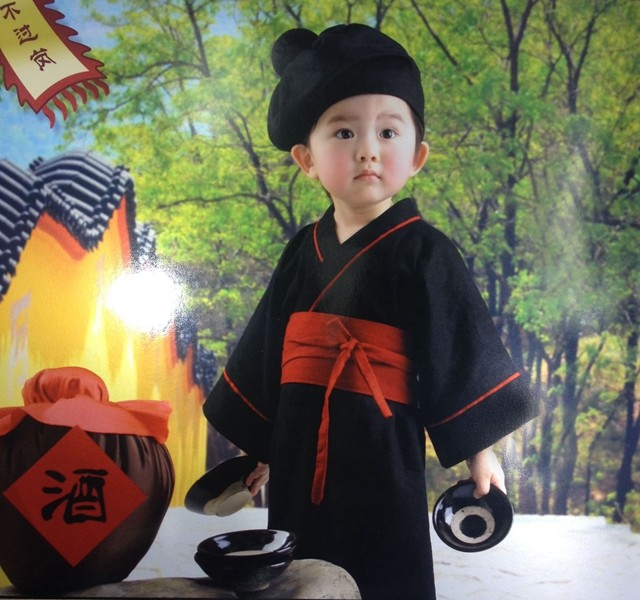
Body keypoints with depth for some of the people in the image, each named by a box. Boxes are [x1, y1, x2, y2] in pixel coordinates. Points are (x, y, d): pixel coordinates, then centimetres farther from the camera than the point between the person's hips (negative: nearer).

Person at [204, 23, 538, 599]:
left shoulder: (423, 253, -9)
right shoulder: (303, 252, 6)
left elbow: (461, 356, -6)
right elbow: (266, 356, 12)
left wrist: (479, 450, -7)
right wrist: (258, 445, 17)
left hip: (382, 460, -5)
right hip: (299, 463, 5)